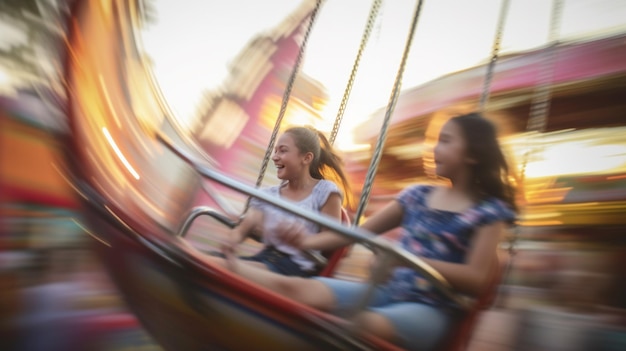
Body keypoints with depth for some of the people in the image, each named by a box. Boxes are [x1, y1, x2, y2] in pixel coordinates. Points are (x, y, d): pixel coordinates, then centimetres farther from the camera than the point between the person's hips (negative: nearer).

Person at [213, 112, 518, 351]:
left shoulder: (491, 211, -1)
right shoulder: (417, 194, 12)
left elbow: (476, 280, -11)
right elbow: (362, 231, 15)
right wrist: (309, 242, 2)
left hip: (429, 309, -5)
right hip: (384, 291, 5)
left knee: (369, 323, -39)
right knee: (295, 288, -20)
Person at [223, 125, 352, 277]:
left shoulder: (325, 191, 0)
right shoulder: (267, 195, 16)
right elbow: (243, 229, 5)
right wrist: (230, 241, -18)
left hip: (297, 266, -5)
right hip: (265, 257, 5)